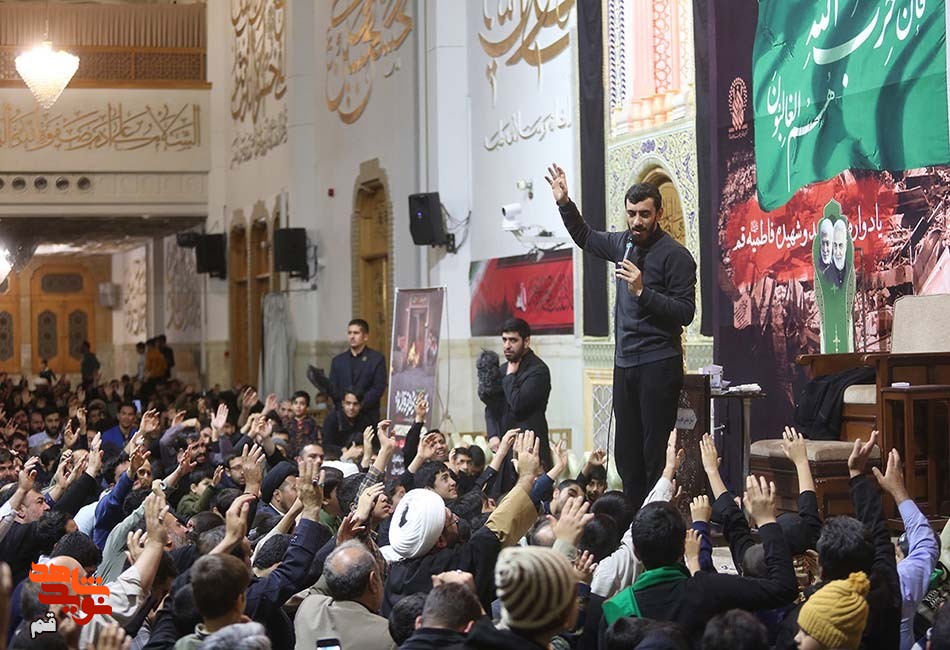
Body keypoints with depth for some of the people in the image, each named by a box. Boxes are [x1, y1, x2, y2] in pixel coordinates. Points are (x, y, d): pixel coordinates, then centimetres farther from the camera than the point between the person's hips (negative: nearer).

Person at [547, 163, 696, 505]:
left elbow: (686, 312, -15)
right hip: (624, 362, 7)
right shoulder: (624, 243, 11)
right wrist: (564, 204, 19)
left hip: (659, 363, -7)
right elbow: (585, 237, 31)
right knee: (626, 452, 9)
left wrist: (643, 291, -21)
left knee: (656, 452, -9)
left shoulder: (674, 255, -10)